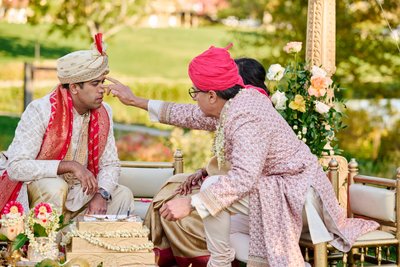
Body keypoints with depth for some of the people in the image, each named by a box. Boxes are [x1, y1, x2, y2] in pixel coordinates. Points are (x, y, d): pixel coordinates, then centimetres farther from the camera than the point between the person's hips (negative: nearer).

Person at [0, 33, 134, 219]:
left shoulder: (103, 112, -3)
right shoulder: (40, 111, -20)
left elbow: (110, 164, 1)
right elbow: (16, 167, -28)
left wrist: (101, 195, -20)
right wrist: (71, 166, -33)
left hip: (79, 193, 6)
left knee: (123, 195, -11)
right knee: (56, 188, -34)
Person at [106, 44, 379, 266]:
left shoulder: (246, 120, -28)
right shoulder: (235, 103, 2)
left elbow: (244, 177, -41)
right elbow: (190, 115, 16)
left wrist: (191, 203, -41)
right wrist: (136, 101, 20)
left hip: (295, 192, -10)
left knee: (213, 189, -19)